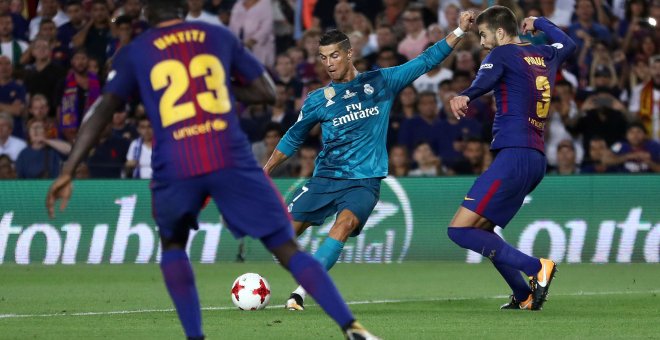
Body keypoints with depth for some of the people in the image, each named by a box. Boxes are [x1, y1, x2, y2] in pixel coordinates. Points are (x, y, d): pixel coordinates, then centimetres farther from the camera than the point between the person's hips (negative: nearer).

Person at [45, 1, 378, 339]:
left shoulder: (134, 53, 13)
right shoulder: (219, 36, 17)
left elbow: (102, 111, 4)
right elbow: (267, 92, 18)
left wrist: (67, 172, 2)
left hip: (175, 168, 0)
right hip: (232, 161, 0)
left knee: (172, 245, 28)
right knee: (287, 248, 4)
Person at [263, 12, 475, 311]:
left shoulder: (381, 82, 4)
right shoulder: (317, 100, 6)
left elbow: (426, 61, 8)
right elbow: (292, 139, 19)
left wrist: (460, 31, 2)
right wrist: (264, 172, 18)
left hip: (364, 181, -3)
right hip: (325, 178, 3)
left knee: (345, 222, -30)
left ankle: (301, 291, -35)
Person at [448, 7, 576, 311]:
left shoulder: (502, 54, -4)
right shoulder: (544, 55, 18)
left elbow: (485, 80, -27)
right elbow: (568, 44, 42)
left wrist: (465, 97, -47)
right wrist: (538, 23, 55)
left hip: (514, 155, -9)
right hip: (536, 158, 9)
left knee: (459, 230, -13)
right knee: (480, 229, 18)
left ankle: (537, 268, -19)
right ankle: (525, 296, 11)